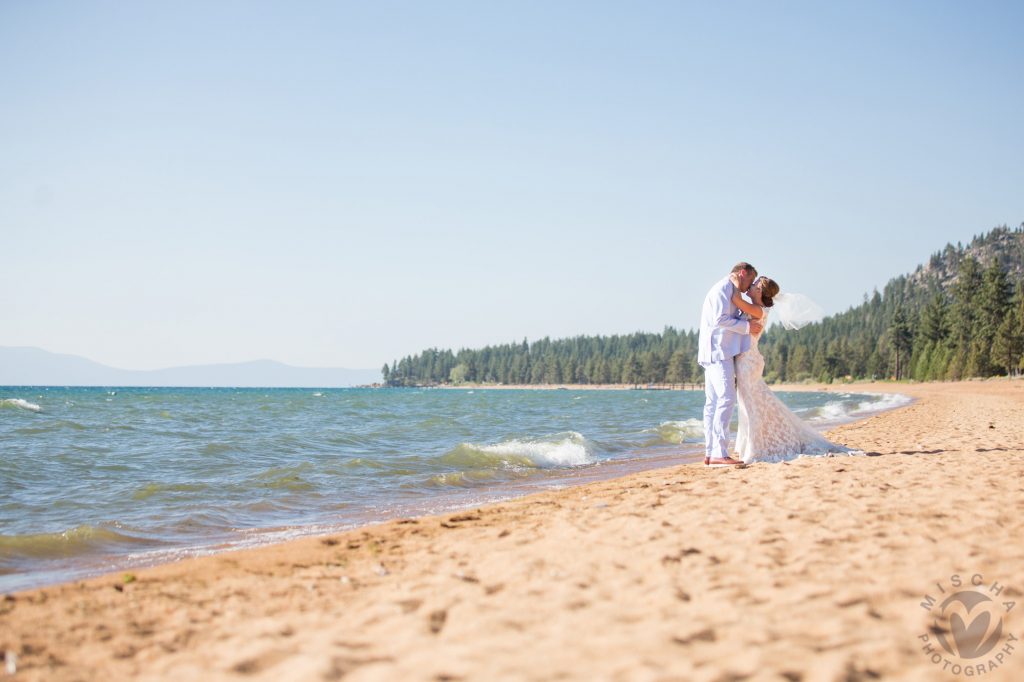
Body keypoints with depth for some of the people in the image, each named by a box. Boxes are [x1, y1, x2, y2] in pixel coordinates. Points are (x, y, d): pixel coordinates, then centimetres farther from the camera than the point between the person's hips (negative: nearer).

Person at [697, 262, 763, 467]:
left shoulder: (730, 292, 24)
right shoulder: (723, 288, -7)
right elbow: (720, 319, -18)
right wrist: (747, 326, -12)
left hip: (721, 352, 11)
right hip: (717, 351, -11)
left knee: (713, 402, 7)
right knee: (726, 399, -17)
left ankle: (710, 454, 7)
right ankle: (719, 453, -22)